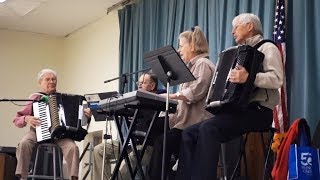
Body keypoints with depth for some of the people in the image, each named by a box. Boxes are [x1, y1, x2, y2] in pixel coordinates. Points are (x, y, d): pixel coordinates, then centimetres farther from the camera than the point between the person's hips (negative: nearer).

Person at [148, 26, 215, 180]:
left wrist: (170, 95, -21)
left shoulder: (203, 64, -4)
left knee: (162, 142, -19)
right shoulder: (192, 66, 28)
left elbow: (194, 93, -22)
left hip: (195, 124, -9)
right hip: (187, 121, 9)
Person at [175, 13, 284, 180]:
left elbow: (277, 79, -17)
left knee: (208, 128, -31)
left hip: (258, 111, -8)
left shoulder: (267, 48, 0)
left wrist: (249, 78, -31)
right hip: (238, 109, 8)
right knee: (189, 133, -8)